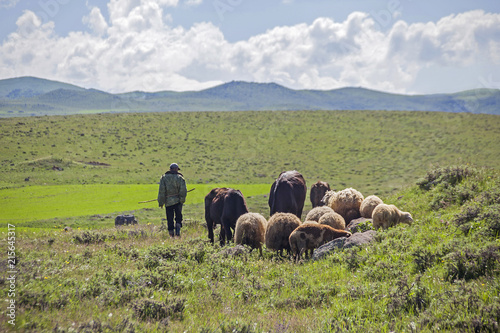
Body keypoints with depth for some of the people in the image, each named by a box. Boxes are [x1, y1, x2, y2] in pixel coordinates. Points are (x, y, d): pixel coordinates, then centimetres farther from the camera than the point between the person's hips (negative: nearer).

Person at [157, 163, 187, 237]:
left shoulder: (164, 177, 1)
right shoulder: (180, 178, -1)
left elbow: (161, 191, -2)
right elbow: (183, 190, -9)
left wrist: (161, 202, 0)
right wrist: (182, 199, 1)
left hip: (168, 202, 1)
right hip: (178, 201, -1)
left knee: (170, 219, 7)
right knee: (178, 216, 9)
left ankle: (171, 233, 6)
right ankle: (178, 228, -12)